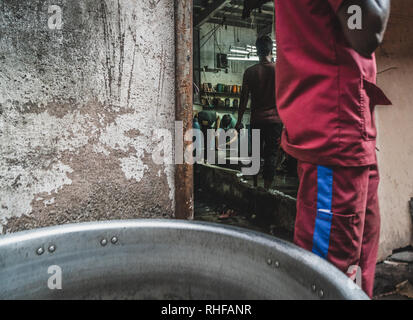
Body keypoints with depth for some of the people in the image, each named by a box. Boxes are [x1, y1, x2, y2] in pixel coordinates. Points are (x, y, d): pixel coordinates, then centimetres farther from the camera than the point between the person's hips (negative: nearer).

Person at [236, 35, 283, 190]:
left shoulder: (250, 72, -1)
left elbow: (244, 99, -1)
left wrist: (239, 121, 6)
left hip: (256, 119, 1)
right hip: (274, 119, -1)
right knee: (271, 154, 6)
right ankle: (267, 188, 6)